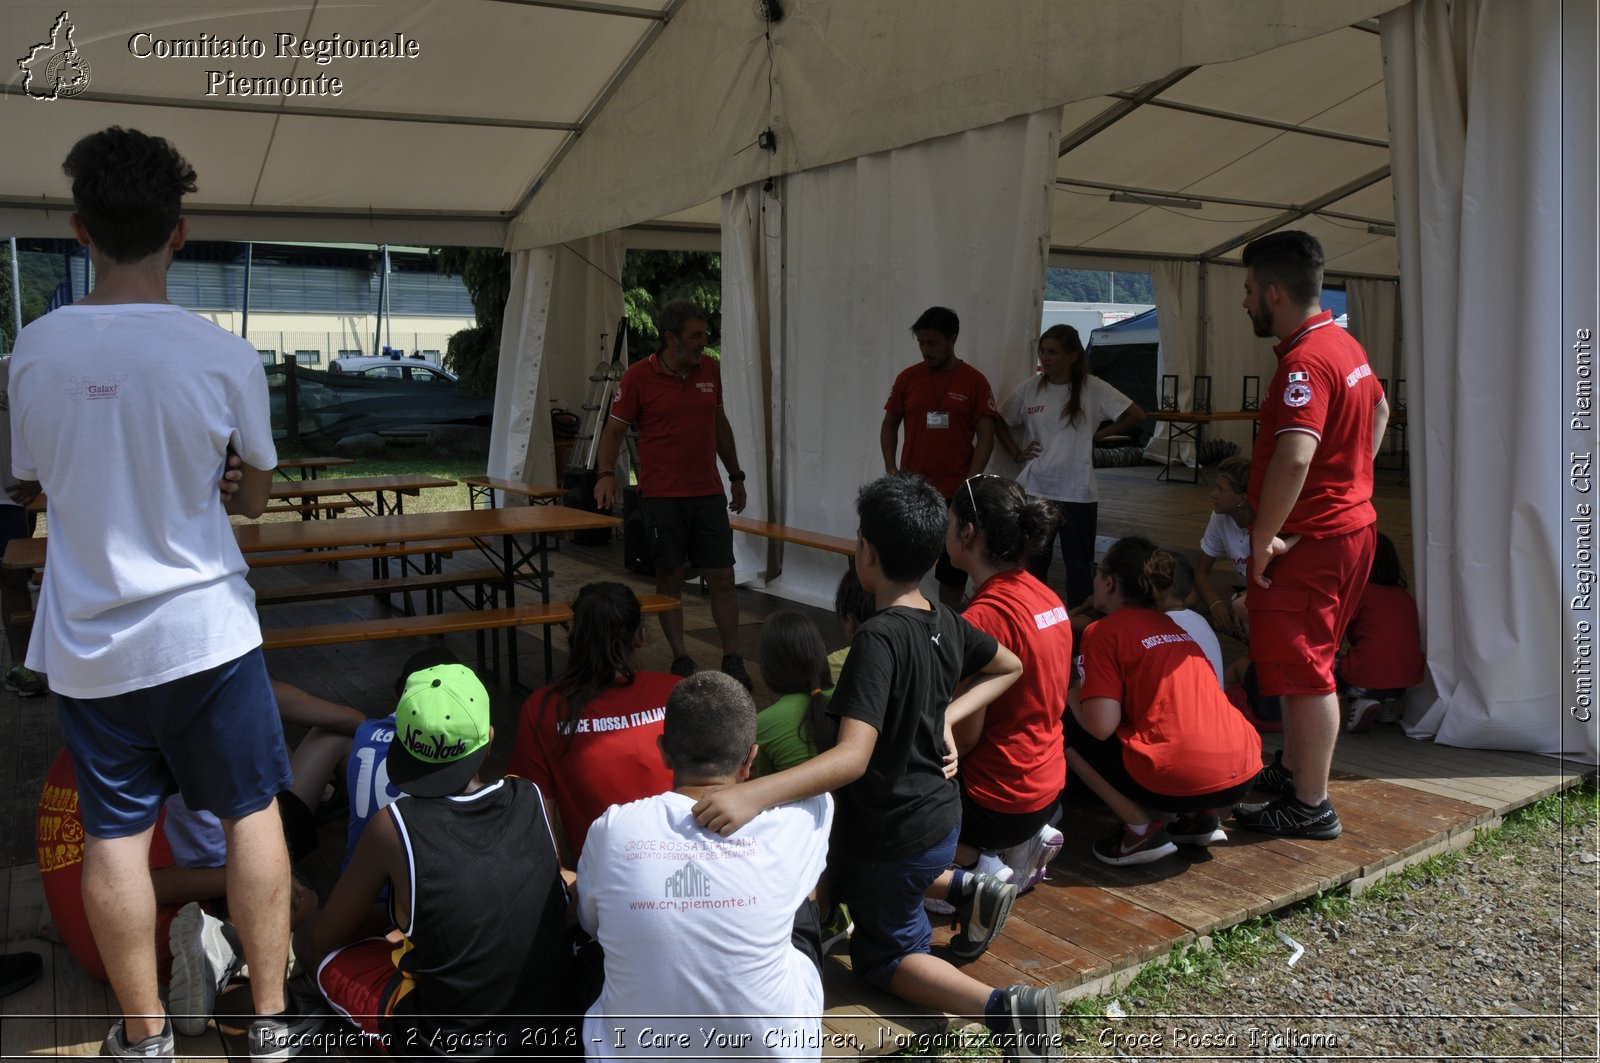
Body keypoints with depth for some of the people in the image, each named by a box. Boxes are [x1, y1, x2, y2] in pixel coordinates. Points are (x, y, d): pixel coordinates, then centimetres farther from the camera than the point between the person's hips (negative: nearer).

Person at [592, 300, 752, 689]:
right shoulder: (638, 376, -6)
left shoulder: (710, 369, 7)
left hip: (709, 494, 4)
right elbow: (615, 427, -3)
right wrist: (606, 473, -18)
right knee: (669, 578, 4)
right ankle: (681, 660, 15)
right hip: (661, 496, -3)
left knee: (722, 579, 2)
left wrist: (736, 475, 20)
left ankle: (733, 661, 10)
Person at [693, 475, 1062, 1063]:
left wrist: (753, 794, -48)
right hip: (941, 814, 8)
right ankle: (966, 888, 15)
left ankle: (1003, 1008, -8)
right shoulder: (945, 623, -4)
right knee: (848, 880, 35)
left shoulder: (879, 638, -28)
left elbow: (853, 756, -38)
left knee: (885, 957, 15)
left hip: (892, 833, -8)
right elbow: (1010, 667, 16)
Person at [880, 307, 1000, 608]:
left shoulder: (974, 382, -3)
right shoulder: (907, 378, 3)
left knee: (954, 566, 8)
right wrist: (891, 471, -1)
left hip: (956, 492, -1)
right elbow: (889, 426, 11)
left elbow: (986, 437, -4)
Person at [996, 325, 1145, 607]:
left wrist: (1098, 435, -4)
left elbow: (1137, 415, -3)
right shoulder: (1029, 388, 0)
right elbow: (1001, 423, 13)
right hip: (1034, 491, 2)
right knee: (1033, 563, 11)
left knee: (1079, 566, 9)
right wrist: (1016, 453, 2)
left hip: (1077, 492, -2)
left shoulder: (1093, 389, -7)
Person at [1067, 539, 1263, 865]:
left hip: (1178, 782, -7)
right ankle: (1200, 818, 17)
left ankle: (1143, 830, 2)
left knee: (1070, 732, 12)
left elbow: (1101, 725, -10)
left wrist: (1074, 700, 12)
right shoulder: (1173, 626, 21)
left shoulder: (1103, 631, -1)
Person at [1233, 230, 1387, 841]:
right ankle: (1292, 769, 35)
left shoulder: (1304, 362, -23)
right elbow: (1378, 411, 29)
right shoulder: (1345, 344, 11)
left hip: (1310, 540, -10)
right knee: (1304, 662, 21)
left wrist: (1262, 540, -27)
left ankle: (1310, 807, 9)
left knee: (1303, 670, -1)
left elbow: (1294, 458, -36)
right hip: (1350, 522, 10)